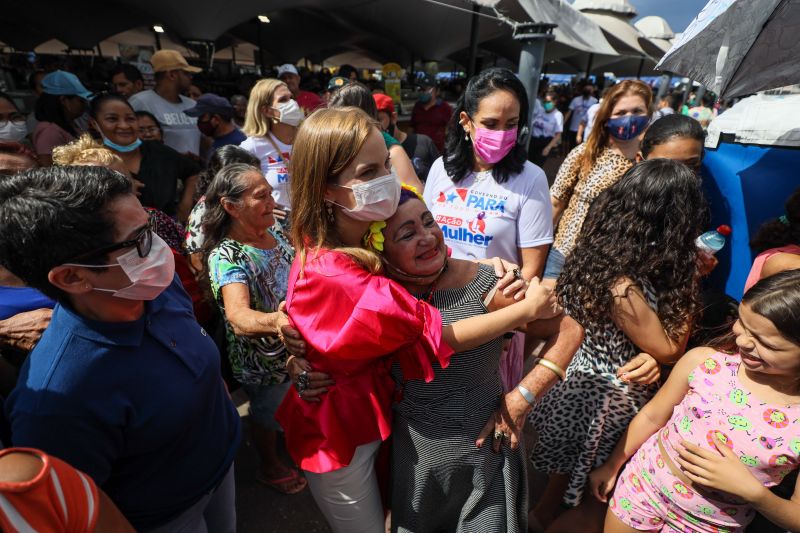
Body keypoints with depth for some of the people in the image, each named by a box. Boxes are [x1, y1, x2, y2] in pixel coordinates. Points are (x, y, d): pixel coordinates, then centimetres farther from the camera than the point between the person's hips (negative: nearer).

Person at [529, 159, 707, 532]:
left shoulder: (602, 254, -6)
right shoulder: (623, 288, -33)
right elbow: (669, 350, -16)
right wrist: (690, 282, -12)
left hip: (583, 382, 9)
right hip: (605, 401, -9)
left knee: (572, 471, 30)